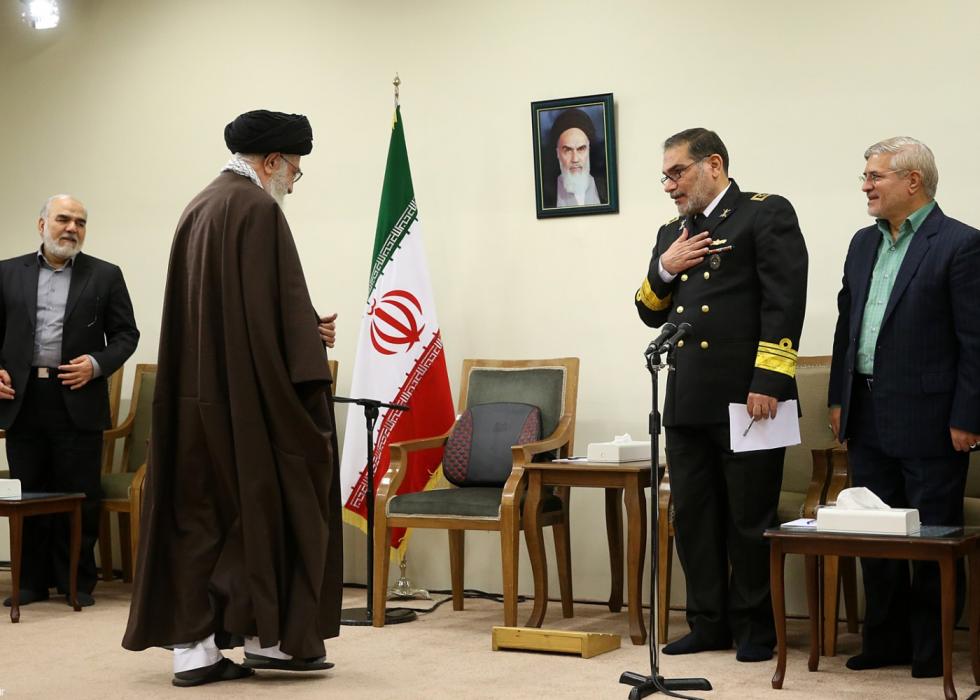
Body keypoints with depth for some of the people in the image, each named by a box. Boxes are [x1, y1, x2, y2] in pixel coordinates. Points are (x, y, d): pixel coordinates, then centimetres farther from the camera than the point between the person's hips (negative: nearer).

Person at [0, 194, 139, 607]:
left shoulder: (105, 276, 6)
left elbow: (125, 334, 6)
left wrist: (96, 364, -10)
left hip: (78, 401, -2)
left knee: (79, 496, 2)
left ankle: (77, 581, 12)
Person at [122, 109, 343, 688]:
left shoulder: (198, 208, 16)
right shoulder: (258, 208, -11)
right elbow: (281, 306, -17)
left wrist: (308, 328, 18)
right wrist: (312, 343, -7)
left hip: (194, 392, 8)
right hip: (248, 396, -8)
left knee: (197, 514, 8)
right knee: (270, 503, 4)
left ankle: (192, 644, 8)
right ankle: (271, 635, 10)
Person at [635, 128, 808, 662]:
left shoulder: (766, 214, -3)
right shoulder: (671, 233, 19)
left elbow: (785, 301, -11)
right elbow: (650, 313, 21)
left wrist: (767, 382, -18)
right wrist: (665, 269, 1)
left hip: (745, 397, -7)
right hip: (687, 401, 7)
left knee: (750, 519, 2)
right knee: (693, 518, 10)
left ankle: (754, 629, 14)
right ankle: (708, 624, 20)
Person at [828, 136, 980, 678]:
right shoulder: (864, 243, 13)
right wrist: (839, 398, 13)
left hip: (928, 420, -7)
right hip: (868, 419, 7)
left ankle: (932, 650, 14)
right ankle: (885, 640, 24)